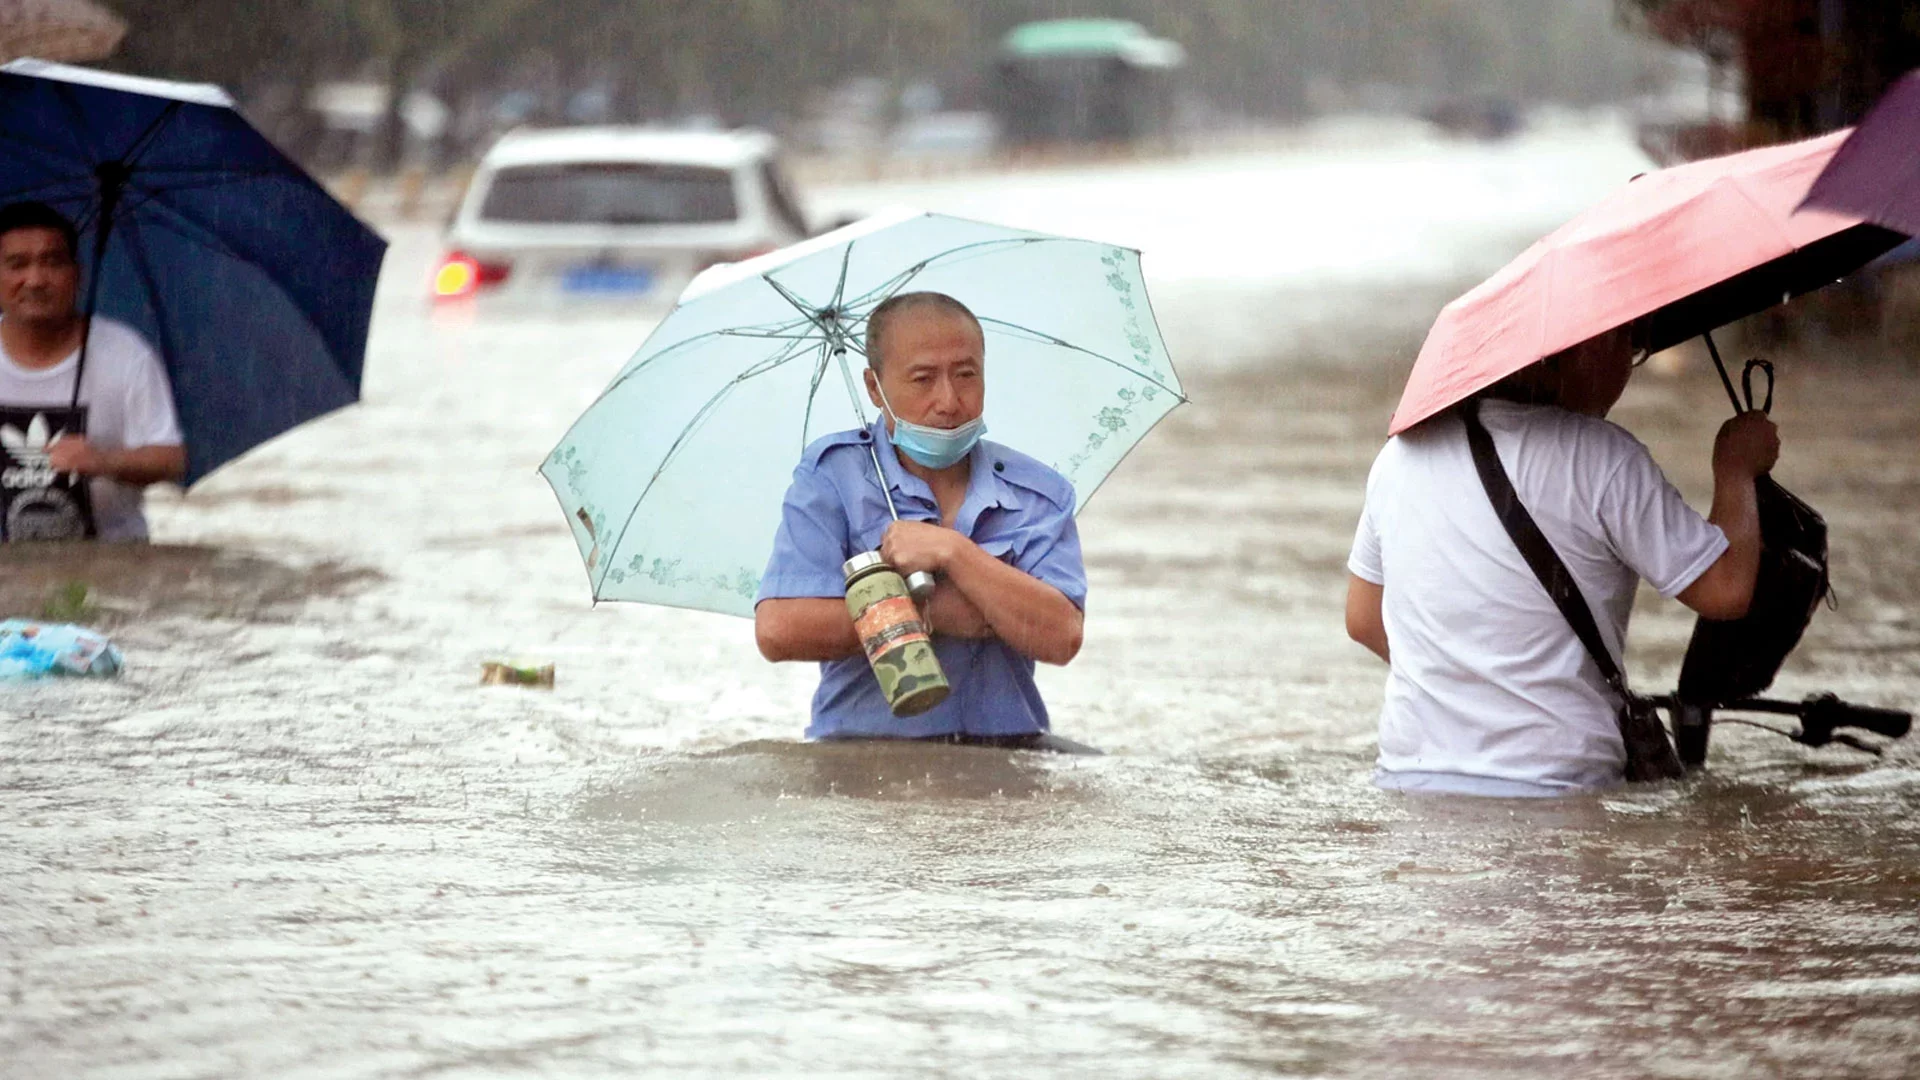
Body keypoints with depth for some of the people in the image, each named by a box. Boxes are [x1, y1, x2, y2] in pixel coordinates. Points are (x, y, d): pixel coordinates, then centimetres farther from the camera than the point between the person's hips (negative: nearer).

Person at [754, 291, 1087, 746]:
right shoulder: (831, 475, 4)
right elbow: (778, 631, -9)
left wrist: (953, 553, -13)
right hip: (863, 747, -3)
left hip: (1005, 745, 3)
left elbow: (1061, 639, -6)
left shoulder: (1040, 494, 9)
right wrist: (932, 613, -7)